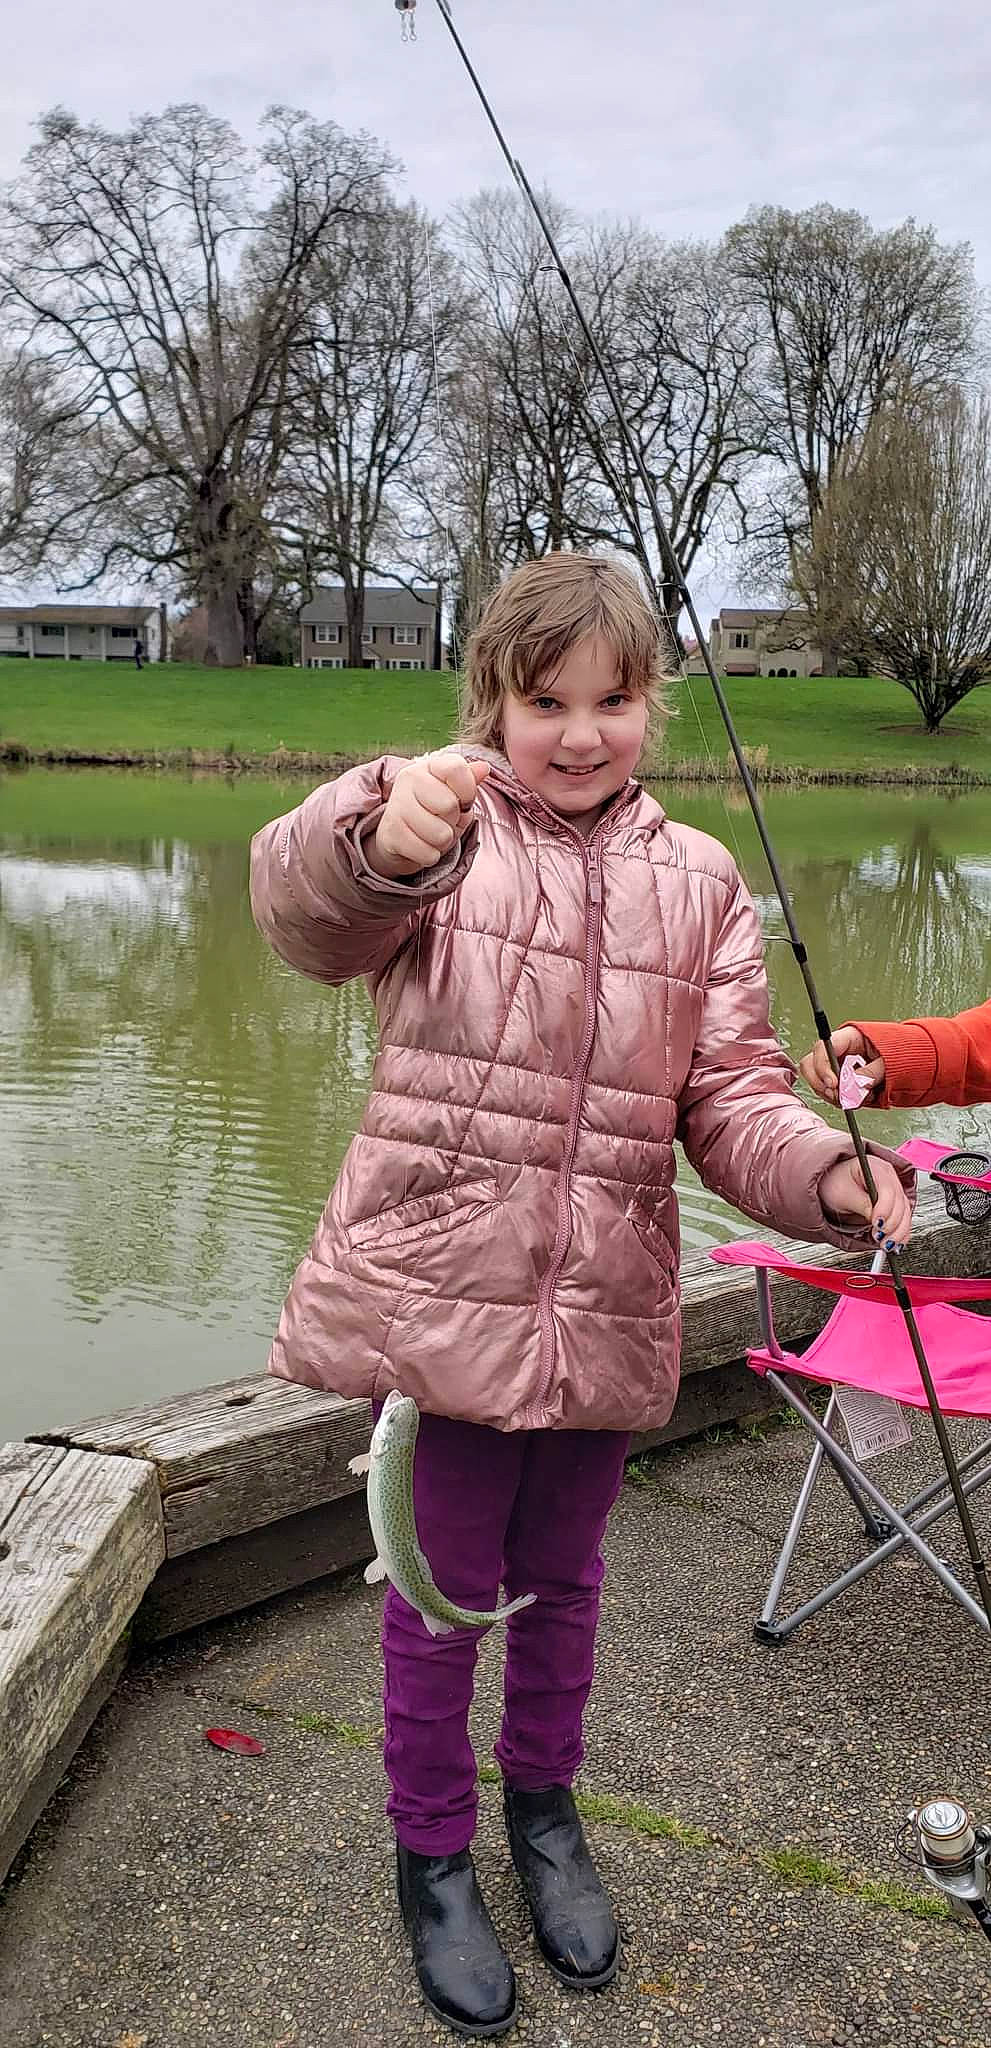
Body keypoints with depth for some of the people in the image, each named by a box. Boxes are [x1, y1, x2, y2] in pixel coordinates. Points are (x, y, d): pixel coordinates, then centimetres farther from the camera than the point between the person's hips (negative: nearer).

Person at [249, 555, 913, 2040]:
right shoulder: (436, 833, -8)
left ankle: (544, 1804, 49)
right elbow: (305, 913, -29)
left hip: (608, 1312, 4)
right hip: (442, 1294, -3)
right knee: (446, 1592, 12)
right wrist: (377, 841, -53)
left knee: (561, 1579, 22)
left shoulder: (698, 883, 4)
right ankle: (432, 1848, 39)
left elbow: (730, 1091, 1)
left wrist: (826, 1175, -21)